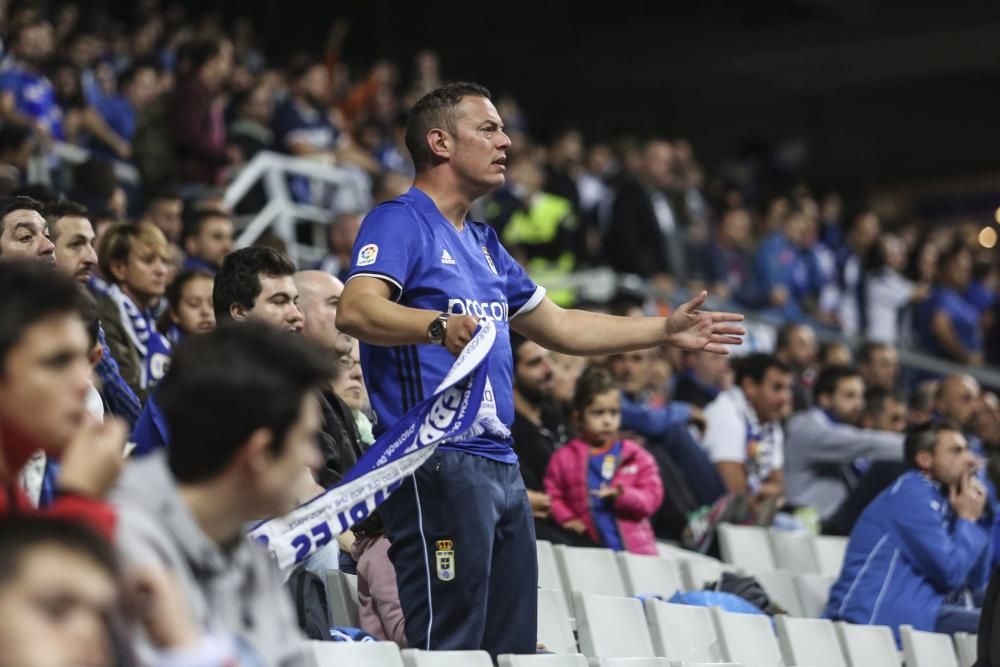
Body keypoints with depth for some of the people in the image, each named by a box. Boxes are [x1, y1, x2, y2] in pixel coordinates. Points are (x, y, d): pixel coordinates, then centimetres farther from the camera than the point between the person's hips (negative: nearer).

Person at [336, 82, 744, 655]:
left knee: (512, 647, 10)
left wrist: (665, 330, 27)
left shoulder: (484, 244, 23)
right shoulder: (399, 223, -4)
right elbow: (356, 311, -20)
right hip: (438, 463, -9)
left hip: (502, 467, 10)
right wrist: (438, 325, -38)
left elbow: (557, 327, 30)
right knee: (447, 648, -12)